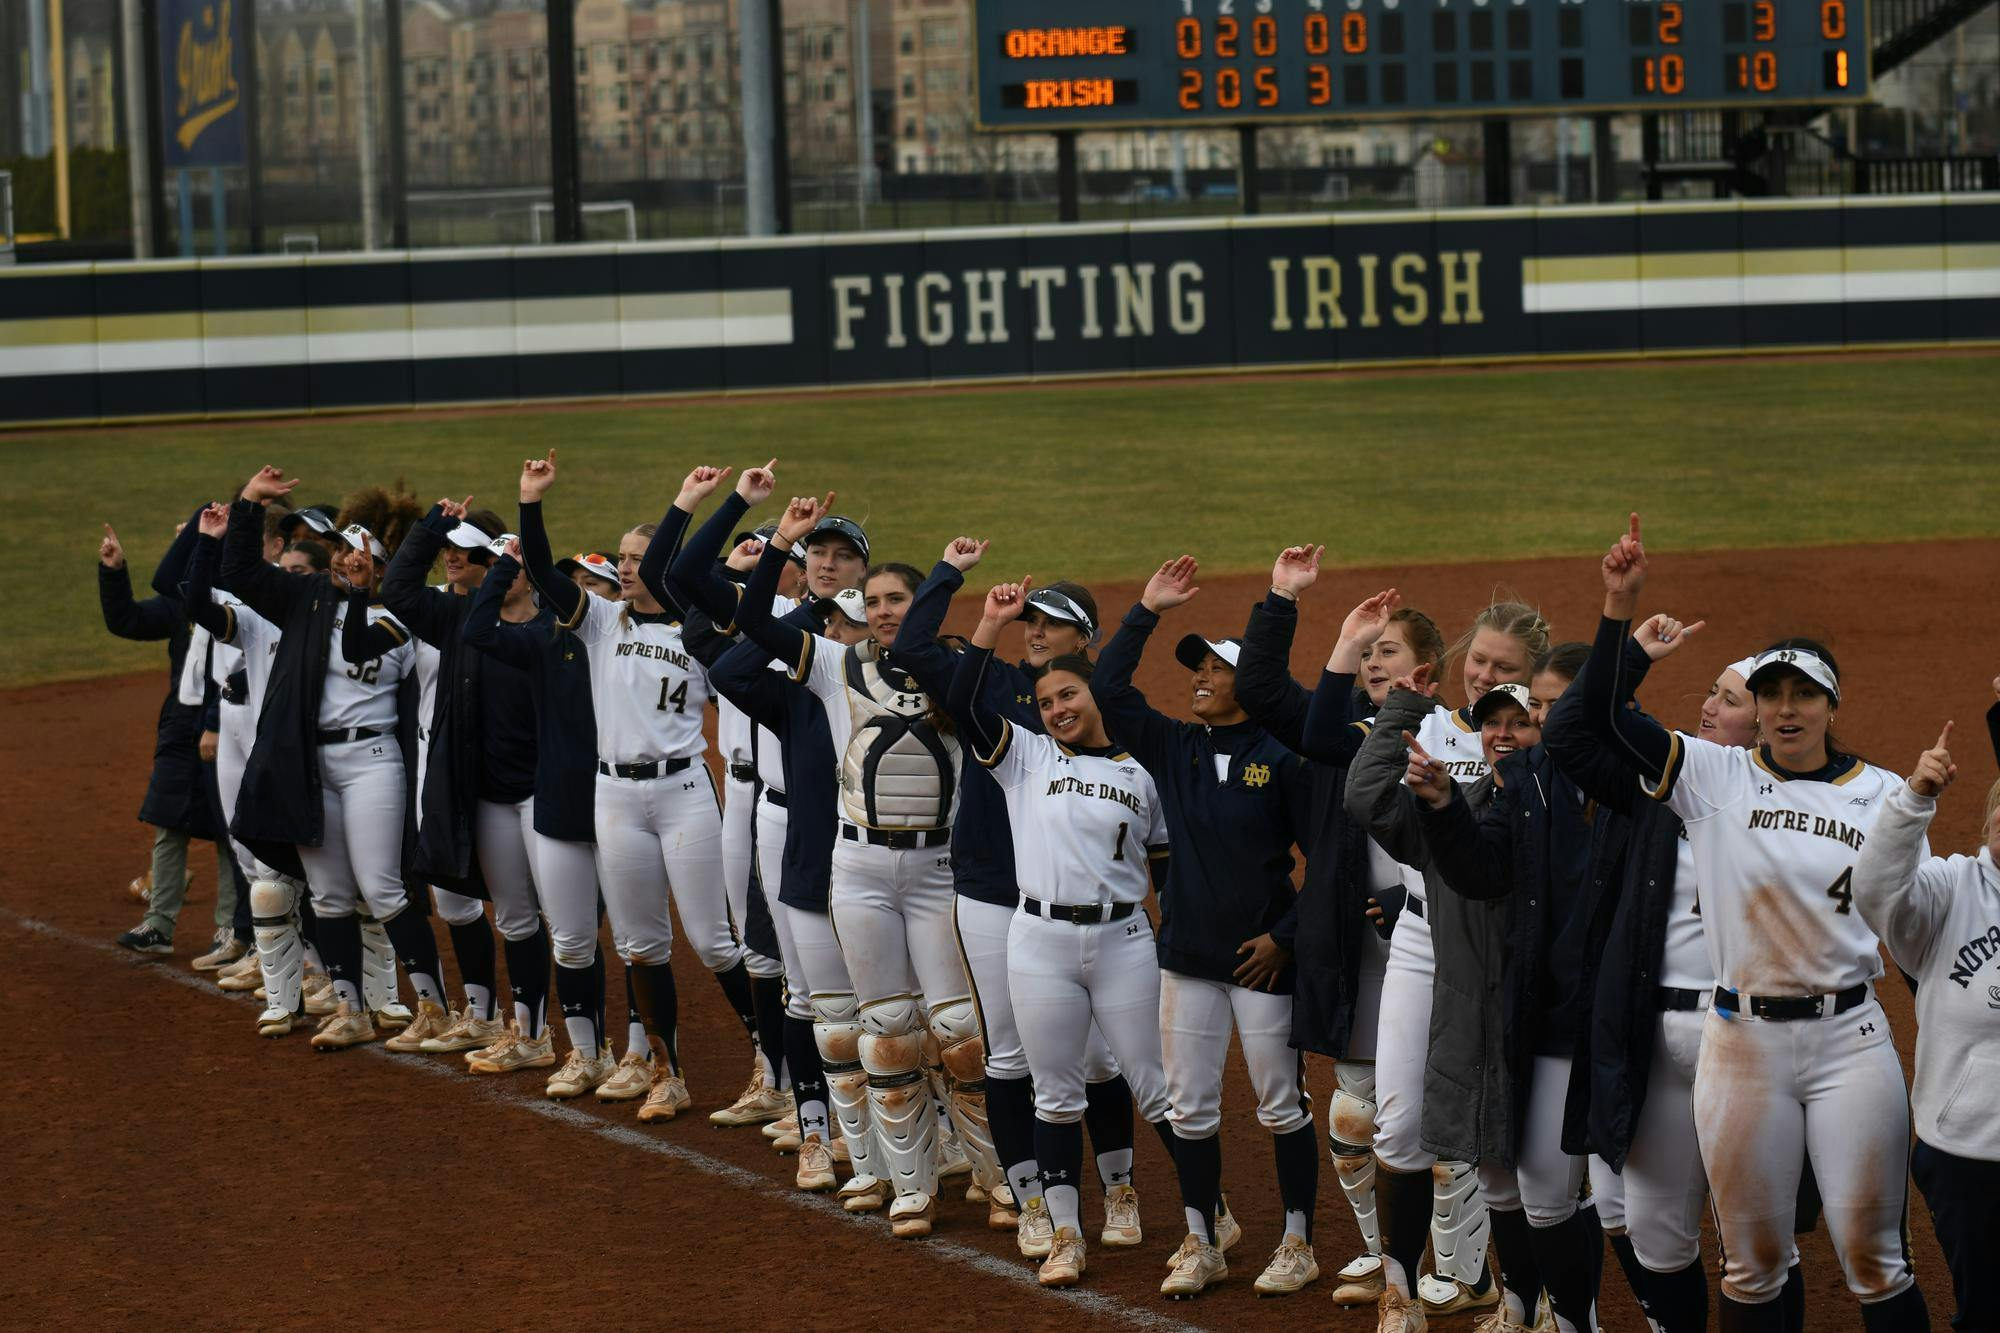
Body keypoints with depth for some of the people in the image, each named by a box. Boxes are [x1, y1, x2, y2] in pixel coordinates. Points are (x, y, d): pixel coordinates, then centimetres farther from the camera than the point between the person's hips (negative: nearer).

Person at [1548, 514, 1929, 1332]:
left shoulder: (1880, 794, 4)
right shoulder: (1715, 778, 2)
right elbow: (1597, 717, -6)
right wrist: (1620, 604, -13)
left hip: (1849, 1040, -1)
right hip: (1742, 1041, 1)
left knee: (1873, 1259, 0)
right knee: (1751, 1263, 8)